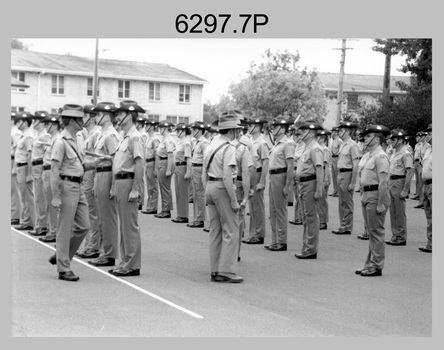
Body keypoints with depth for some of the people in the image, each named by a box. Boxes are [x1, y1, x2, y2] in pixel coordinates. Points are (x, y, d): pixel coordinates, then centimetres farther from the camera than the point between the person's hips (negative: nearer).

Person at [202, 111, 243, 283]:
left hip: (210, 187, 9)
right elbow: (227, 176, -21)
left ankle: (215, 271, 16)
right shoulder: (229, 148, -14)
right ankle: (226, 270, -5)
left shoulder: (211, 145, 12)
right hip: (222, 188, -9)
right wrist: (234, 200, -17)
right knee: (231, 230, -3)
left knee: (215, 231, 12)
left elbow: (204, 174, 15)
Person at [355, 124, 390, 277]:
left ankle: (377, 266, 3)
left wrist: (381, 204, -22)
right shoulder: (366, 155, 14)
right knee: (371, 232, 14)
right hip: (366, 195, 9)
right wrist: (363, 196, 17)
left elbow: (383, 181, -19)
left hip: (376, 195, -9)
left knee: (376, 232, -3)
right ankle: (370, 264, 21)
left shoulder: (380, 156, -15)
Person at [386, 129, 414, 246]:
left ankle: (401, 238, 6)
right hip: (391, 182, 9)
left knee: (400, 213, -2)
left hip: (400, 183, -9)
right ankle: (395, 236, 20)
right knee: (393, 212, 12)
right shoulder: (395, 152, 13)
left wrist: (405, 190, -22)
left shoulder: (406, 154, -15)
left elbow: (409, 173, -20)